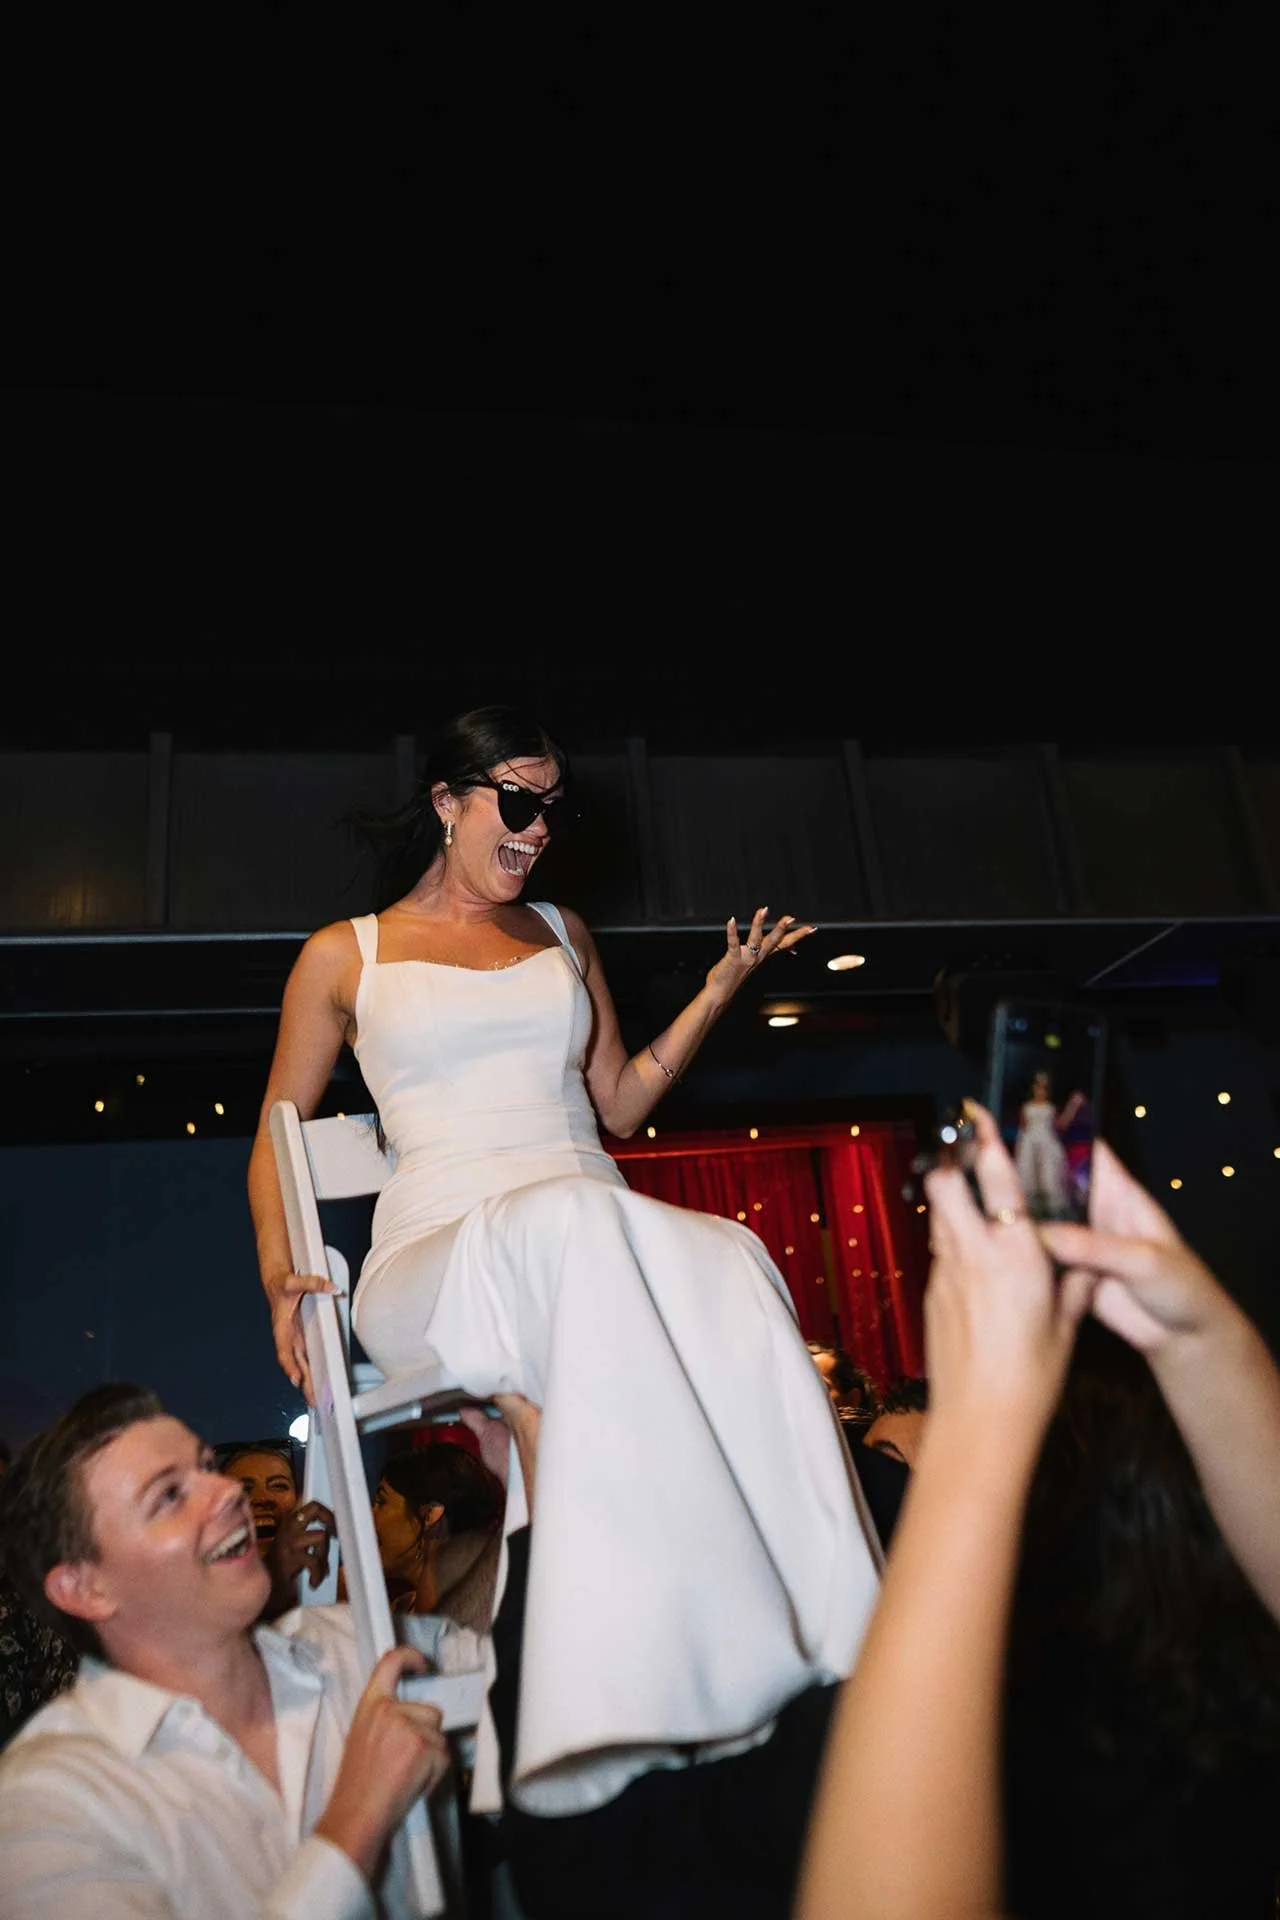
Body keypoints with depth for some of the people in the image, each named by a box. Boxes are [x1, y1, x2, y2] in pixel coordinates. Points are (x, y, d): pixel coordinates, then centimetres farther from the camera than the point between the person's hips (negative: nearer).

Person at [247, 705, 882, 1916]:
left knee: (730, 1269, -33)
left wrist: (718, 993, 15)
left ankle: (827, 1648, -36)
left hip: (592, 1231, 3)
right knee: (567, 1226, -40)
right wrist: (280, 1275, 0)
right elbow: (277, 1135, 17)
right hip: (436, 1262, -3)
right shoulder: (345, 955, 15)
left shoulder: (562, 936, 24)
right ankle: (616, 1670, -41)